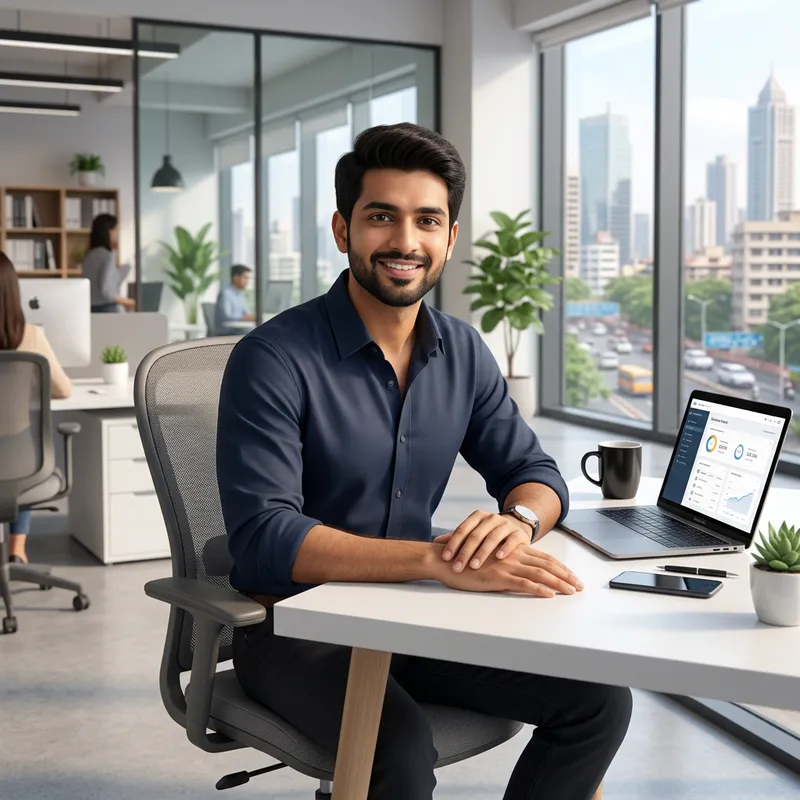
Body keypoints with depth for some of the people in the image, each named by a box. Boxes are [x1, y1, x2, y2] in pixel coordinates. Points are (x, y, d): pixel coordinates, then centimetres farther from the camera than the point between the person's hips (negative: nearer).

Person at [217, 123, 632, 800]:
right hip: (293, 627, -5)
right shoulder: (274, 360, -16)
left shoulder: (463, 352, 4)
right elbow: (263, 538, -25)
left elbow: (534, 471, 10)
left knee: (599, 697, -7)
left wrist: (517, 520, -17)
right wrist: (440, 561, -35)